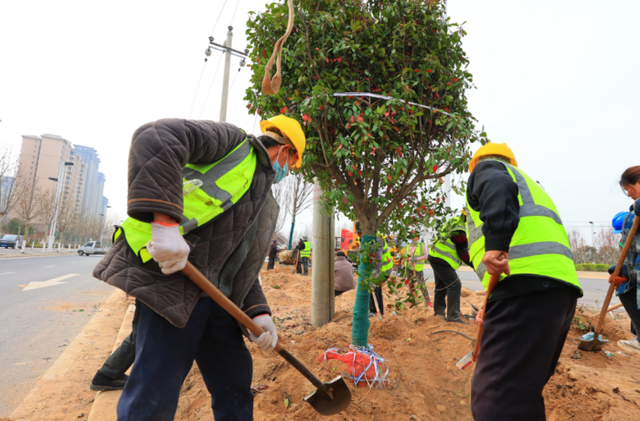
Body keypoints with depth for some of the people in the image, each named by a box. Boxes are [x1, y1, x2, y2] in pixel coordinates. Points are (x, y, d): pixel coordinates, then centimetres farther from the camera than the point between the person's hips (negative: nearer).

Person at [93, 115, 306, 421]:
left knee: (235, 389, 16)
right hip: (173, 281, -8)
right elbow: (155, 138, -17)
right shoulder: (233, 142, 0)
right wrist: (165, 221, -27)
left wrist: (258, 312, 4)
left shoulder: (268, 207, 24)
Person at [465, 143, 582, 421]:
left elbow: (499, 188, -13)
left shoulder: (486, 168, 13)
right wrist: (494, 307, 36)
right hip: (562, 287, 10)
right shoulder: (529, 187, 36)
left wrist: (495, 244, -26)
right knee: (522, 392, 20)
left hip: (525, 285, -10)